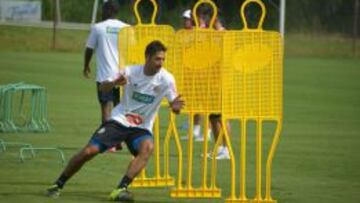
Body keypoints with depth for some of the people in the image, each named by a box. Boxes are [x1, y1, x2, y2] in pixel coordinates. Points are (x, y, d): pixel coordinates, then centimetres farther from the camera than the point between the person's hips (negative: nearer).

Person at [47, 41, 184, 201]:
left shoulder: (166, 79, -10)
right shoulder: (131, 72, -8)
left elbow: (174, 107, -13)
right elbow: (103, 88, -5)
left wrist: (176, 107, -38)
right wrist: (114, 83, -28)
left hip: (141, 128, 0)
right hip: (119, 121, 0)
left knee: (148, 147, -34)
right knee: (89, 151, -13)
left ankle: (121, 189, -36)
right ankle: (58, 185, 7)